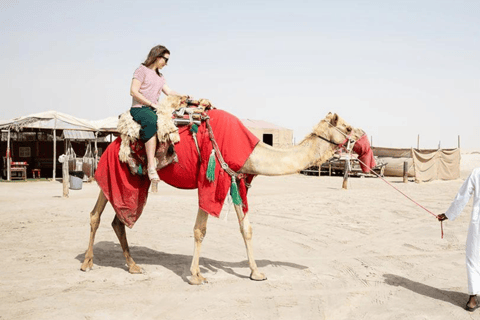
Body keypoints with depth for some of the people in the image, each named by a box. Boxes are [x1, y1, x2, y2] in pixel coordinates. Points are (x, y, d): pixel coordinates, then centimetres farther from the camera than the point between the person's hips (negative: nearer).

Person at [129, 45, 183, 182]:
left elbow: (169, 91, 19)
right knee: (152, 121, -39)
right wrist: (152, 104, -12)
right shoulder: (142, 70, 1)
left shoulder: (160, 76, 26)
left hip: (153, 109, 8)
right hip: (139, 109, -8)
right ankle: (151, 166, -45)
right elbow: (133, 91, -9)